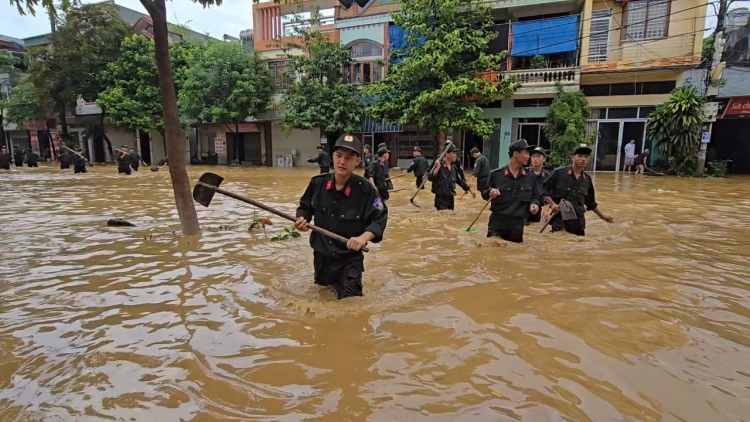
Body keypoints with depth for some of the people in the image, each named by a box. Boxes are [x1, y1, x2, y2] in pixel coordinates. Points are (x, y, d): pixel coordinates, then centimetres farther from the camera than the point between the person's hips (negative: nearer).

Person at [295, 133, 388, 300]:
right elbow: (305, 206, 7)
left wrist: (364, 237, -30)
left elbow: (380, 218, -14)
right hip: (321, 256, 4)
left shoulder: (365, 189, -20)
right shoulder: (317, 183, -9)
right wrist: (303, 219, -14)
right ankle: (335, 282, 62)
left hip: (350, 259, -4)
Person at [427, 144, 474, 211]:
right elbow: (430, 178, -23)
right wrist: (437, 168, -32)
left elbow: (460, 180, 20)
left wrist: (469, 190, 23)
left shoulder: (454, 167, 9)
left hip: (450, 198, 7)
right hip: (441, 198, -7)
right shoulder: (439, 165, -12)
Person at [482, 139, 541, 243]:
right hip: (497, 225, -3)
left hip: (517, 226, 3)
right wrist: (490, 192, -18)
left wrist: (534, 204, -7)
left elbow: (535, 196, 15)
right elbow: (484, 193, 5)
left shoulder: (531, 176, 7)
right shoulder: (496, 174, -2)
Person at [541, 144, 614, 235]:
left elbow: (590, 202, 21)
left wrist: (602, 216, 25)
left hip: (578, 221, 5)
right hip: (559, 219, -5)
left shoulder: (587, 179, 9)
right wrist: (552, 204, -16)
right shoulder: (559, 173, -7)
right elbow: (544, 189, -4)